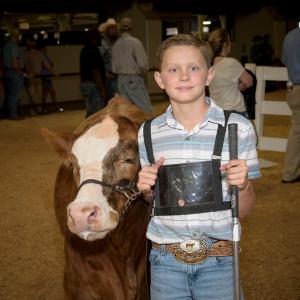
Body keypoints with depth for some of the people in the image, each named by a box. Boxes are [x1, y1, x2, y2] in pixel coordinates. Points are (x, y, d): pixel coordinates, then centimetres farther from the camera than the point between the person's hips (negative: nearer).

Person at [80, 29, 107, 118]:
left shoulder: (85, 49, 14)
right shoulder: (93, 50, -16)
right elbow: (95, 72, -20)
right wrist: (102, 89, -19)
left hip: (85, 83, 10)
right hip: (93, 85, -10)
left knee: (90, 113, 16)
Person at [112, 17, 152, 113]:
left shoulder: (116, 45, 5)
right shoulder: (135, 42, -12)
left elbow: (114, 66, 7)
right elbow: (143, 63, -13)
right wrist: (142, 72, 5)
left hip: (120, 79, 6)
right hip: (134, 79, -6)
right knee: (145, 108, -4)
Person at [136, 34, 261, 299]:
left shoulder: (237, 128, -8)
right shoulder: (149, 133, -1)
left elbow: (244, 209, -2)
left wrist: (242, 185, -22)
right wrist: (147, 189, -7)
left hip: (218, 260, -2)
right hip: (165, 260, 2)